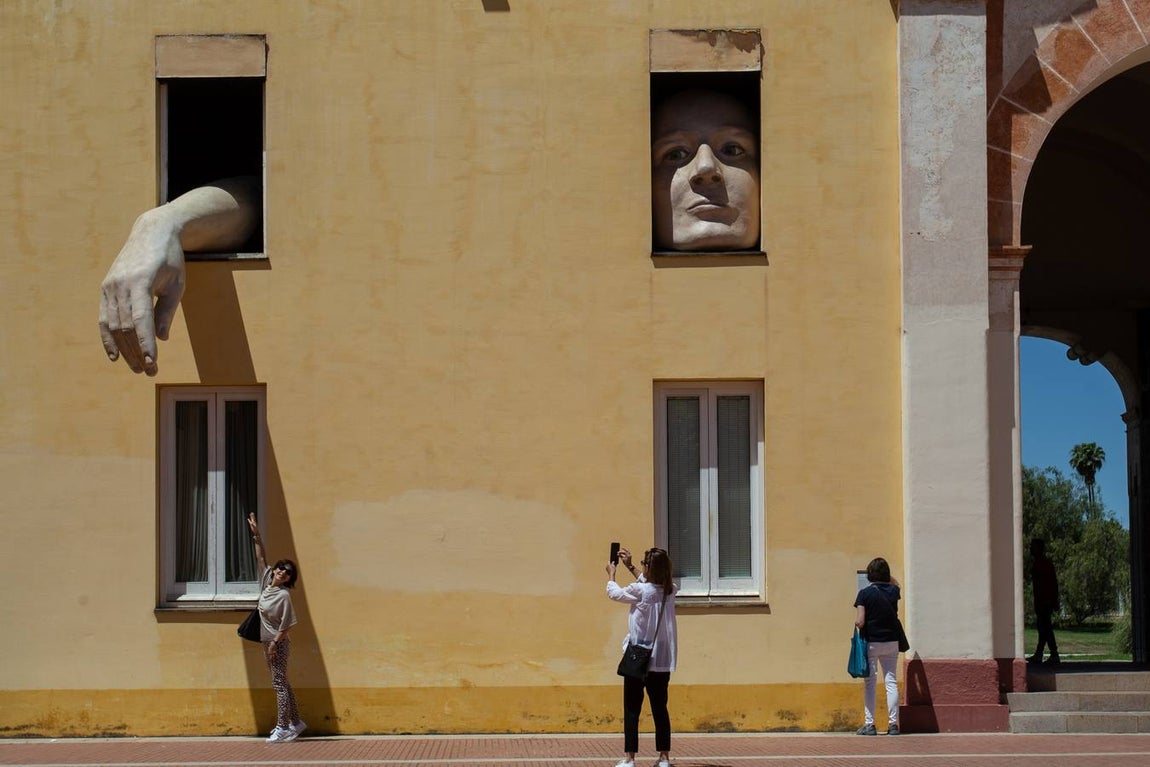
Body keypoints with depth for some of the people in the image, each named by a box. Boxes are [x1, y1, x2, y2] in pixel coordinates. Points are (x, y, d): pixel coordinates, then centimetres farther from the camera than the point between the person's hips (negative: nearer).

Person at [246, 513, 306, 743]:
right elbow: (260, 558, 12)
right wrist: (256, 535, 7)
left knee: (279, 684, -7)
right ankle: (295, 722, 20)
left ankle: (282, 727, -6)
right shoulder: (267, 582, 6)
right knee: (282, 683, 13)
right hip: (268, 641, 8)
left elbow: (286, 625, -16)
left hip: (279, 643, -8)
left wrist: (274, 644, -19)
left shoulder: (284, 595, -15)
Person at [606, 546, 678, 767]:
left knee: (632, 710, 1)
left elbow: (614, 593, 3)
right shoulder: (669, 591, 1)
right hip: (662, 660, 5)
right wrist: (630, 567, 29)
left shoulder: (640, 591, -15)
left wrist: (611, 574, 22)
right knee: (660, 709, 10)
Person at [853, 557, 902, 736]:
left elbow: (859, 622, -16)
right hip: (891, 642, 3)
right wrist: (884, 571, 23)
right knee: (891, 682, 5)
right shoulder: (893, 592, 1)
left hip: (871, 642, -3)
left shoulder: (865, 593, -12)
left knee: (870, 683, 2)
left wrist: (857, 624, 4)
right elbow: (895, 583, 29)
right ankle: (893, 724, 2)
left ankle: (869, 724, 0)